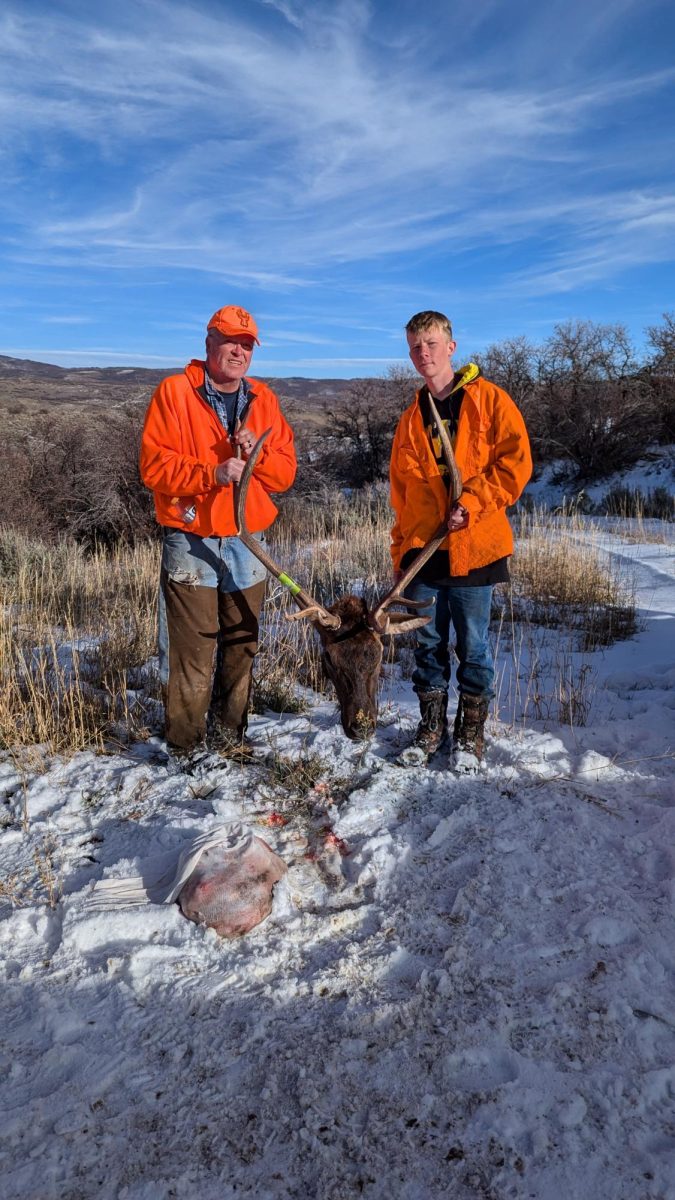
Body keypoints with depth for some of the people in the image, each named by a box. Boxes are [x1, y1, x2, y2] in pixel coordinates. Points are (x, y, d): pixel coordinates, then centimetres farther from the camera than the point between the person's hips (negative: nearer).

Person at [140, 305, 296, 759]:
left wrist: (257, 453, -11)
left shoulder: (264, 399, 12)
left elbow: (286, 472, 9)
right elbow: (154, 465, -9)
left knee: (242, 648, 9)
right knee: (192, 652, -4)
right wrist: (211, 473, -22)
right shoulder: (174, 392, -1)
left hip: (248, 544, 5)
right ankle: (185, 747, 10)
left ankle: (229, 737, 24)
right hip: (191, 543, -4)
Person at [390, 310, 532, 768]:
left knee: (474, 647, 4)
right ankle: (431, 727, 25)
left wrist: (471, 502, -16)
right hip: (422, 552, 4)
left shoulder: (488, 399, 2)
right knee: (429, 644, 11)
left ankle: (471, 734, 19)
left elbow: (516, 461, -7)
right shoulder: (411, 419, 15)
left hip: (473, 548, -4)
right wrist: (400, 551, 12)